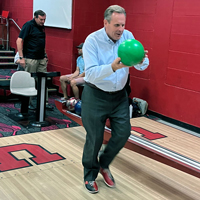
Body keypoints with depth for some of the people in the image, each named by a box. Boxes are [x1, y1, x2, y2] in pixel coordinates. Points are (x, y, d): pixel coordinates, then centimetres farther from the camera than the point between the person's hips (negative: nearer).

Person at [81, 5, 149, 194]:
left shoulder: (128, 36, -5)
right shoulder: (92, 40, -17)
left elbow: (141, 66, -10)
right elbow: (91, 73, -26)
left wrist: (142, 60, -34)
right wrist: (113, 67, -43)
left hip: (119, 95, 5)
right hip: (96, 95, -4)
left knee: (123, 133, 6)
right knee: (94, 139, 5)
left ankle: (104, 165, 32)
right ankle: (90, 175, 28)